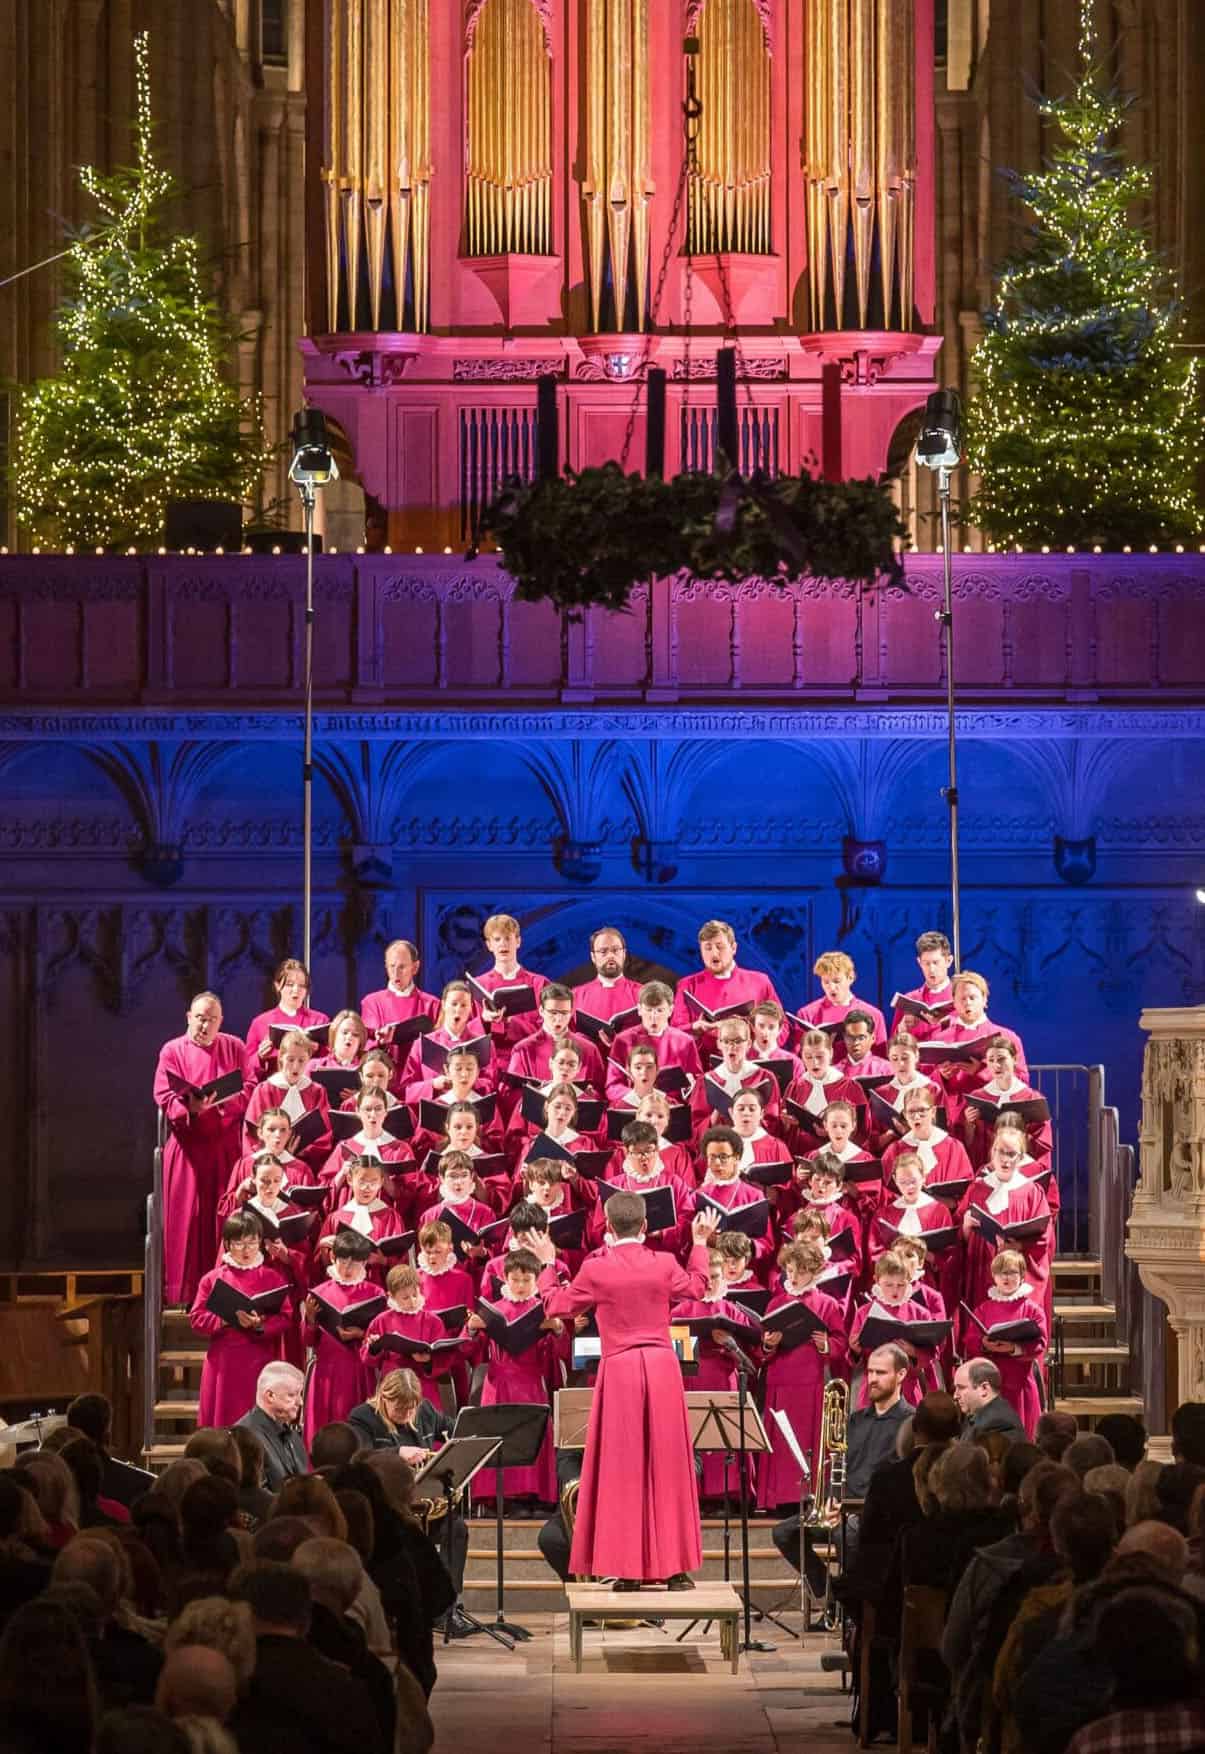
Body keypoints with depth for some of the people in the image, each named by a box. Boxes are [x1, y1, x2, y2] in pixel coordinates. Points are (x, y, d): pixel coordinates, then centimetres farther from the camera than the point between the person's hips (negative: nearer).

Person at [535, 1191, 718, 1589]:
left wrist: (547, 1264, 21)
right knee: (667, 1466, 8)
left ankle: (628, 1569, 4)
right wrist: (700, 1244, 33)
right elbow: (696, 1288, 21)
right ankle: (673, 1565, 8)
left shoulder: (596, 1270, -7)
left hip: (620, 1369, -2)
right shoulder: (664, 1265, -1)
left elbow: (556, 1305, 8)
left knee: (623, 1468, 5)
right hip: (662, 1365, 2)